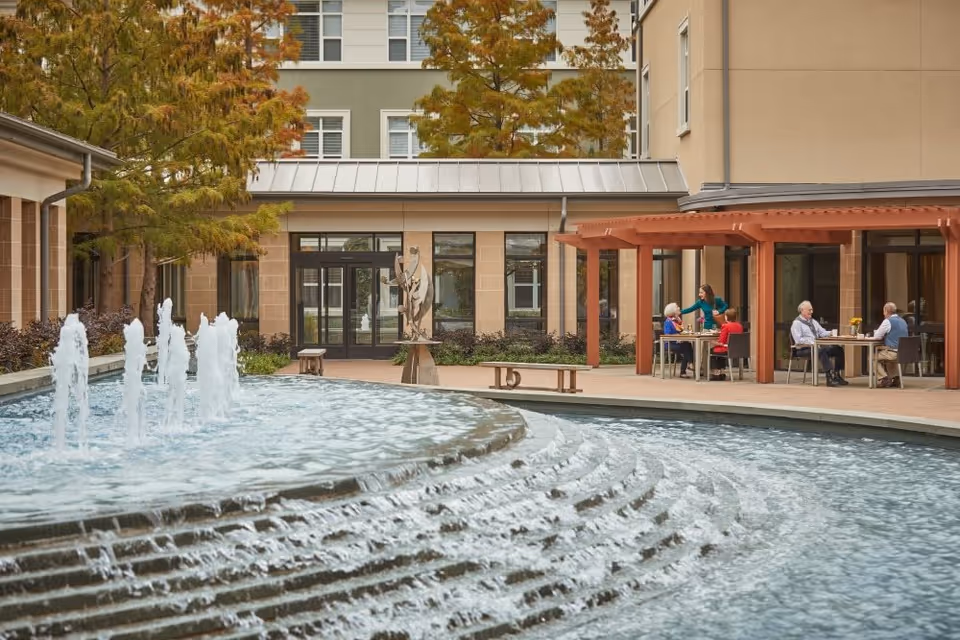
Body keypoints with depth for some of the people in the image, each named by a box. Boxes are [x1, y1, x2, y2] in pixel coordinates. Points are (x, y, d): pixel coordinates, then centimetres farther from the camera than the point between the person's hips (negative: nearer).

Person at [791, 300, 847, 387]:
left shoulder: (813, 321, 21)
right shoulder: (797, 323, -3)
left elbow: (822, 332, 16)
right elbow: (798, 340, -13)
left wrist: (831, 333, -6)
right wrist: (811, 342, -24)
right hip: (804, 349, -8)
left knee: (838, 349, -11)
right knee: (822, 351, -36)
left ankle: (837, 375, -14)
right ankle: (830, 378, -40)